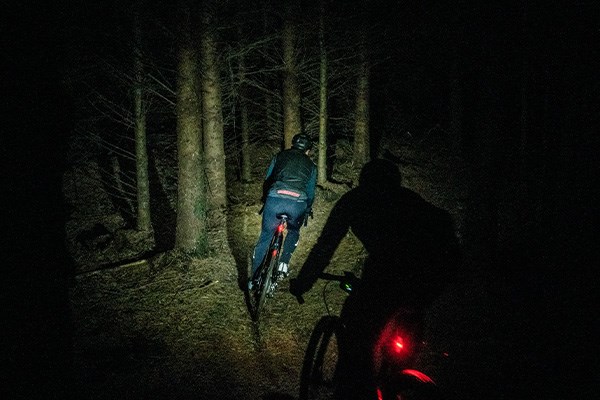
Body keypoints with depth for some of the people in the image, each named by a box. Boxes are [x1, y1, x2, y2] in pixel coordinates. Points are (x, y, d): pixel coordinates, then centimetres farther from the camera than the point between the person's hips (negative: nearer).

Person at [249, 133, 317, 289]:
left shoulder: (280, 155, 25)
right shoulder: (311, 165, 26)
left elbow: (267, 180, 27)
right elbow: (310, 192, 29)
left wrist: (265, 200, 42)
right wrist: (307, 210, 47)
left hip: (275, 199, 0)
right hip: (298, 202, 0)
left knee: (265, 238, 15)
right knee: (293, 232, 32)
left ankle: (254, 278, 17)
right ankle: (284, 263, 17)